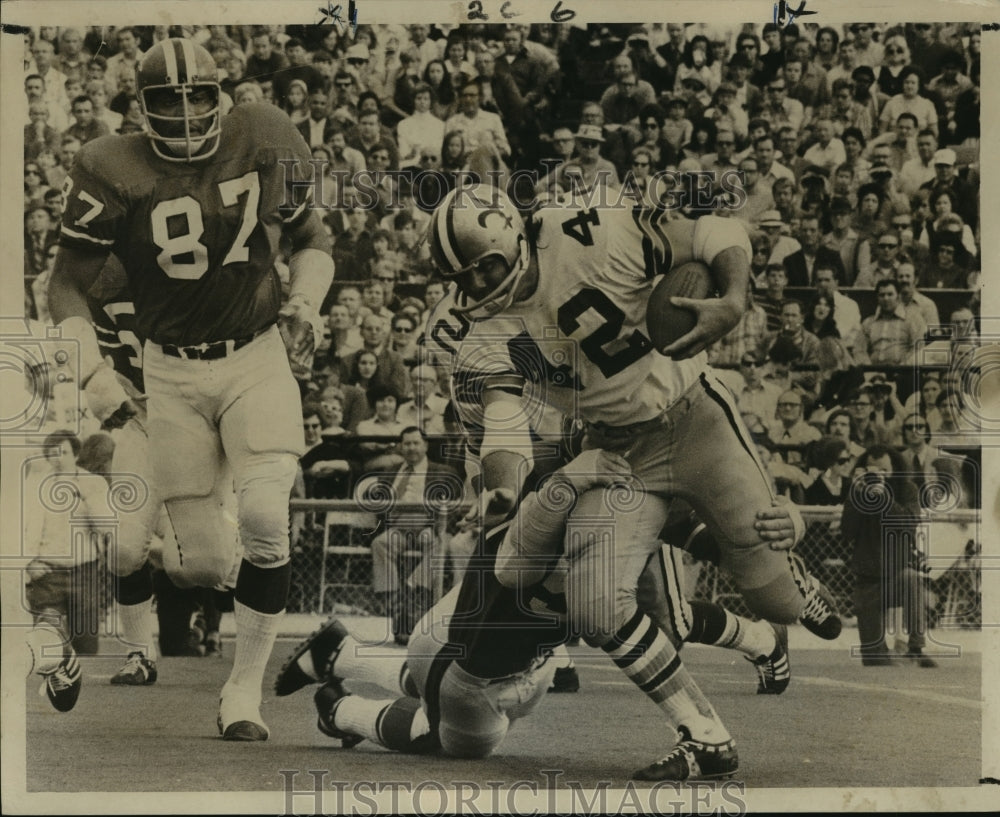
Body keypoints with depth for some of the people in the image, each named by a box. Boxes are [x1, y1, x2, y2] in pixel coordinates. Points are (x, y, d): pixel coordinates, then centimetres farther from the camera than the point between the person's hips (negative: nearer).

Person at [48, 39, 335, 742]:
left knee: (264, 518, -20)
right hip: (172, 373, 0)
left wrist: (306, 304, -4)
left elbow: (314, 237, 13)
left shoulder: (263, 145, -3)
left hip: (258, 359, 0)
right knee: (205, 554, -1)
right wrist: (92, 374, -13)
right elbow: (69, 285, -1)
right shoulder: (116, 173, -7)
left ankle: (246, 687, -6)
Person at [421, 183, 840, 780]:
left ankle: (796, 588, 46)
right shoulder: (471, 323, -12)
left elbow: (720, 236, -16)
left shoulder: (592, 236, -23)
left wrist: (732, 303, -34)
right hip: (616, 455, 3)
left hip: (694, 421, -3)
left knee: (775, 602, 4)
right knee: (596, 607, -18)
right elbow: (503, 418, -16)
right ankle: (701, 733, 1)